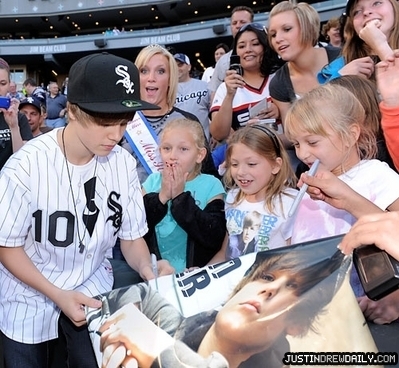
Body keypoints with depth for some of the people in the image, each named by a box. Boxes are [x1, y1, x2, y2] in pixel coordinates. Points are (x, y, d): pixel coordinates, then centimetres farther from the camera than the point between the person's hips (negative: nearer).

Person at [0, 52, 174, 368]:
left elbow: (132, 236, -5)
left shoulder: (123, 163, -15)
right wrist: (57, 295, -23)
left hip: (92, 291, 2)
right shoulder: (26, 165, -24)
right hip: (30, 298, -2)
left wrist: (148, 270, -25)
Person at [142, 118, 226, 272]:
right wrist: (161, 197, -14)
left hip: (195, 272, -1)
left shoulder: (211, 186, -4)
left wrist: (181, 197, -14)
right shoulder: (152, 181, 5)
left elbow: (215, 239, -15)